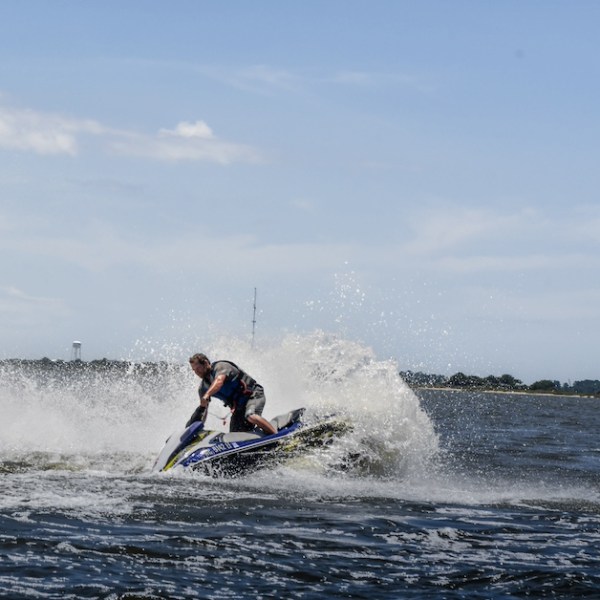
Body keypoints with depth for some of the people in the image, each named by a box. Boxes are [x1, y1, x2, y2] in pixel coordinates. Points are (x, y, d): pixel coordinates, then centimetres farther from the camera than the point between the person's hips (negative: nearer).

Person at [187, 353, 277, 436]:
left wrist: (206, 395, -51)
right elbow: (203, 407, 14)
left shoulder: (220, 367, -14)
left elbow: (219, 381, -35)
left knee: (250, 416, -36)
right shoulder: (203, 387, 10)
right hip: (238, 407, 8)